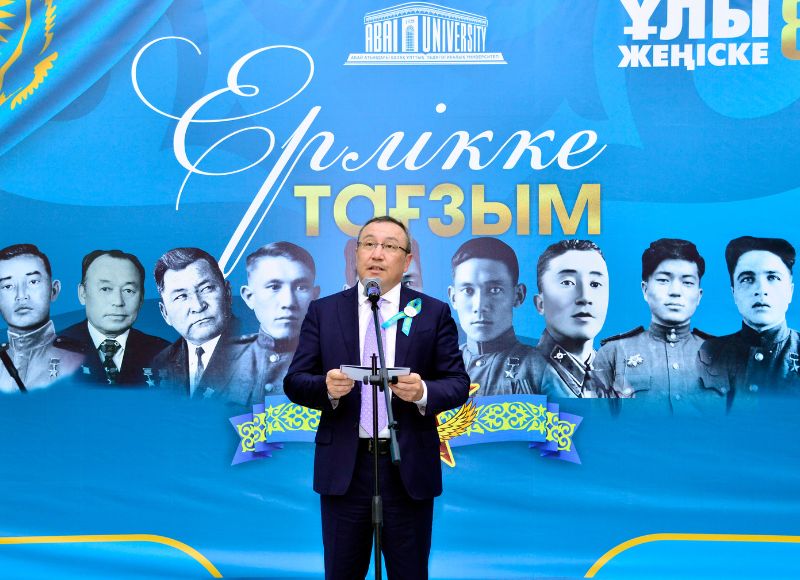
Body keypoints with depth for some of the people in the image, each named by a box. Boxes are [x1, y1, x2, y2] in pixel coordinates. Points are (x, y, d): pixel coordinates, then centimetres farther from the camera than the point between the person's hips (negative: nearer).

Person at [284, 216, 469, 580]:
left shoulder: (434, 313, 3)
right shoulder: (323, 312, 5)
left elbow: (458, 383, 0)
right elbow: (294, 381, 1)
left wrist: (423, 392, -21)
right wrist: (327, 387, -20)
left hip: (409, 468, 0)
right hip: (343, 467, 1)